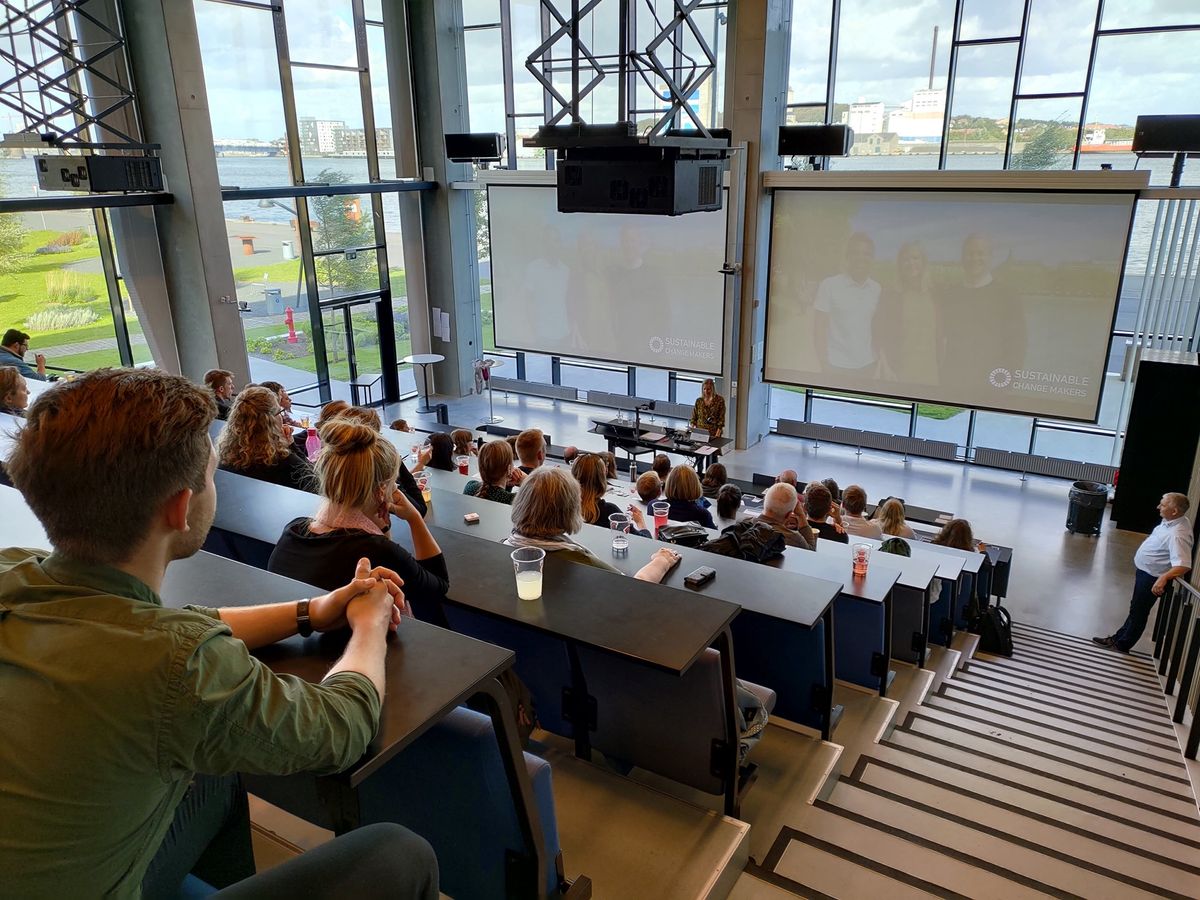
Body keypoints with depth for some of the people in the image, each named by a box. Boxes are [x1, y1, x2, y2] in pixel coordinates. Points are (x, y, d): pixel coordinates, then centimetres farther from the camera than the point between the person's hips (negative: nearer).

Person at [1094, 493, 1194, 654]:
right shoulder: (1175, 520, -4)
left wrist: (1164, 577, -53)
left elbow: (1183, 565, -41)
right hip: (1144, 571, 9)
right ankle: (1119, 637, 39)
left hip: (1151, 578, -9)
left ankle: (1122, 644, 27)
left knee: (1138, 612, 10)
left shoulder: (1177, 535, -34)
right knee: (1135, 608, 23)